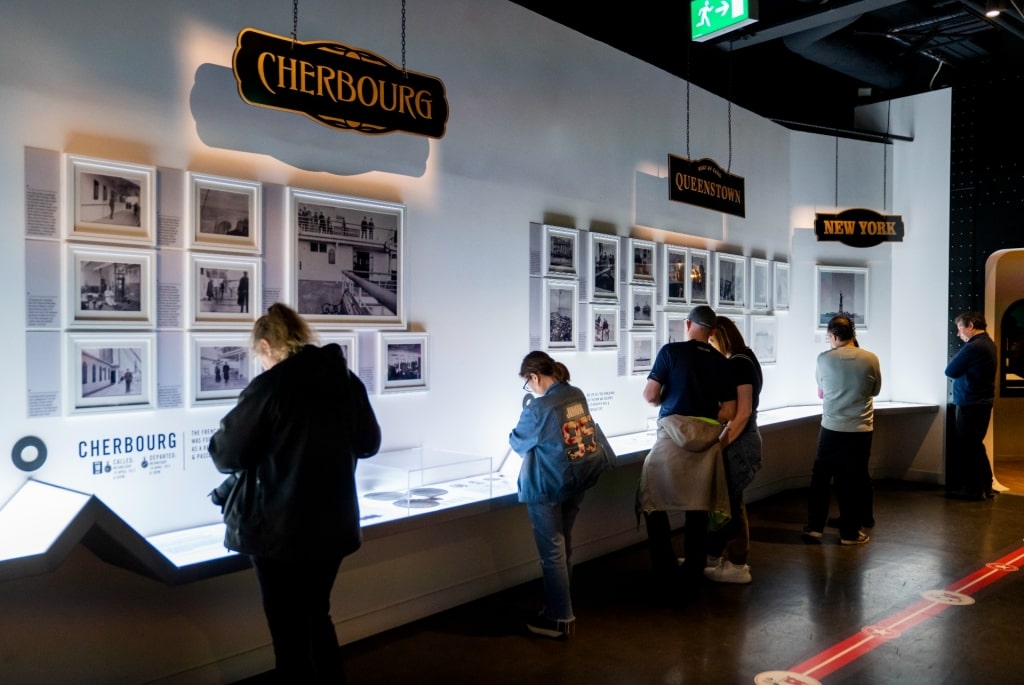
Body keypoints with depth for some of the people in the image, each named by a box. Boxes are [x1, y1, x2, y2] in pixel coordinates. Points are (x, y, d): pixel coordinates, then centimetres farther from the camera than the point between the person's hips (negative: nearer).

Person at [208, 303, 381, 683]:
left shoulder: (269, 386, -16)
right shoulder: (348, 381, 1)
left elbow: (227, 455, -10)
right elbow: (368, 443, 12)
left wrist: (222, 436, 10)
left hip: (280, 530, -5)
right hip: (334, 524, 6)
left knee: (289, 633, 10)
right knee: (317, 618, 24)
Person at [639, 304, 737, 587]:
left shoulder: (671, 351, -2)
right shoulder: (721, 362, 8)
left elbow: (650, 395, -4)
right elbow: (729, 412, 6)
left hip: (673, 434, -4)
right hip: (707, 439, 4)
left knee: (653, 502, 9)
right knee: (699, 505, 13)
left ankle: (665, 570, 9)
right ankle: (694, 570, 19)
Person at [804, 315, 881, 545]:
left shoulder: (824, 358, -7)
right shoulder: (871, 359, -6)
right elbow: (875, 390, 8)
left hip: (831, 428, 0)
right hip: (861, 429, 0)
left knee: (820, 477, 12)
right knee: (854, 479, 9)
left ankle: (814, 527, 17)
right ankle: (850, 531, 15)